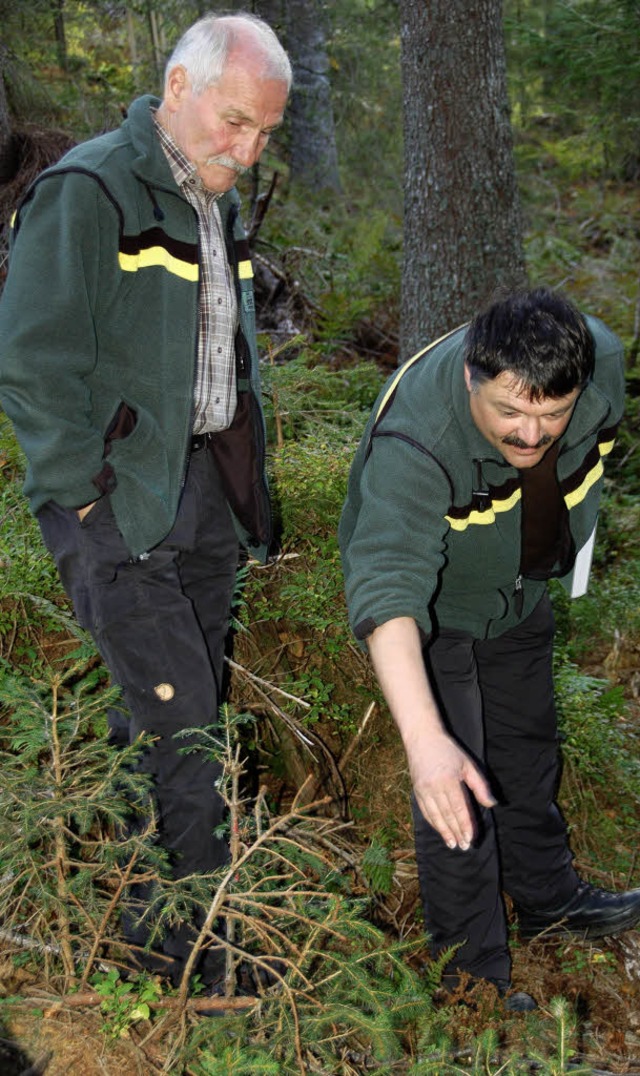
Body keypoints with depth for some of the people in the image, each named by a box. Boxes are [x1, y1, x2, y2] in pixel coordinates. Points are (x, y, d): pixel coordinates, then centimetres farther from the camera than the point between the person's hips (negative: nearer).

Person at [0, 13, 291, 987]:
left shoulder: (220, 202, 14)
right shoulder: (86, 192, -12)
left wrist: (242, 486, 15)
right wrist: (83, 502, -15)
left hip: (210, 491, 8)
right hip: (123, 498, -8)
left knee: (190, 709, 14)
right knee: (178, 717, -7)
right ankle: (194, 937, 8)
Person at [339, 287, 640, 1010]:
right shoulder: (413, 437, -43)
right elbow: (387, 589, -54)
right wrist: (425, 736, -65)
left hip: (521, 593, 5)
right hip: (431, 607, -5)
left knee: (527, 757, 23)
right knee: (456, 791, -7)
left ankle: (548, 900, 47)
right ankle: (472, 971, 15)